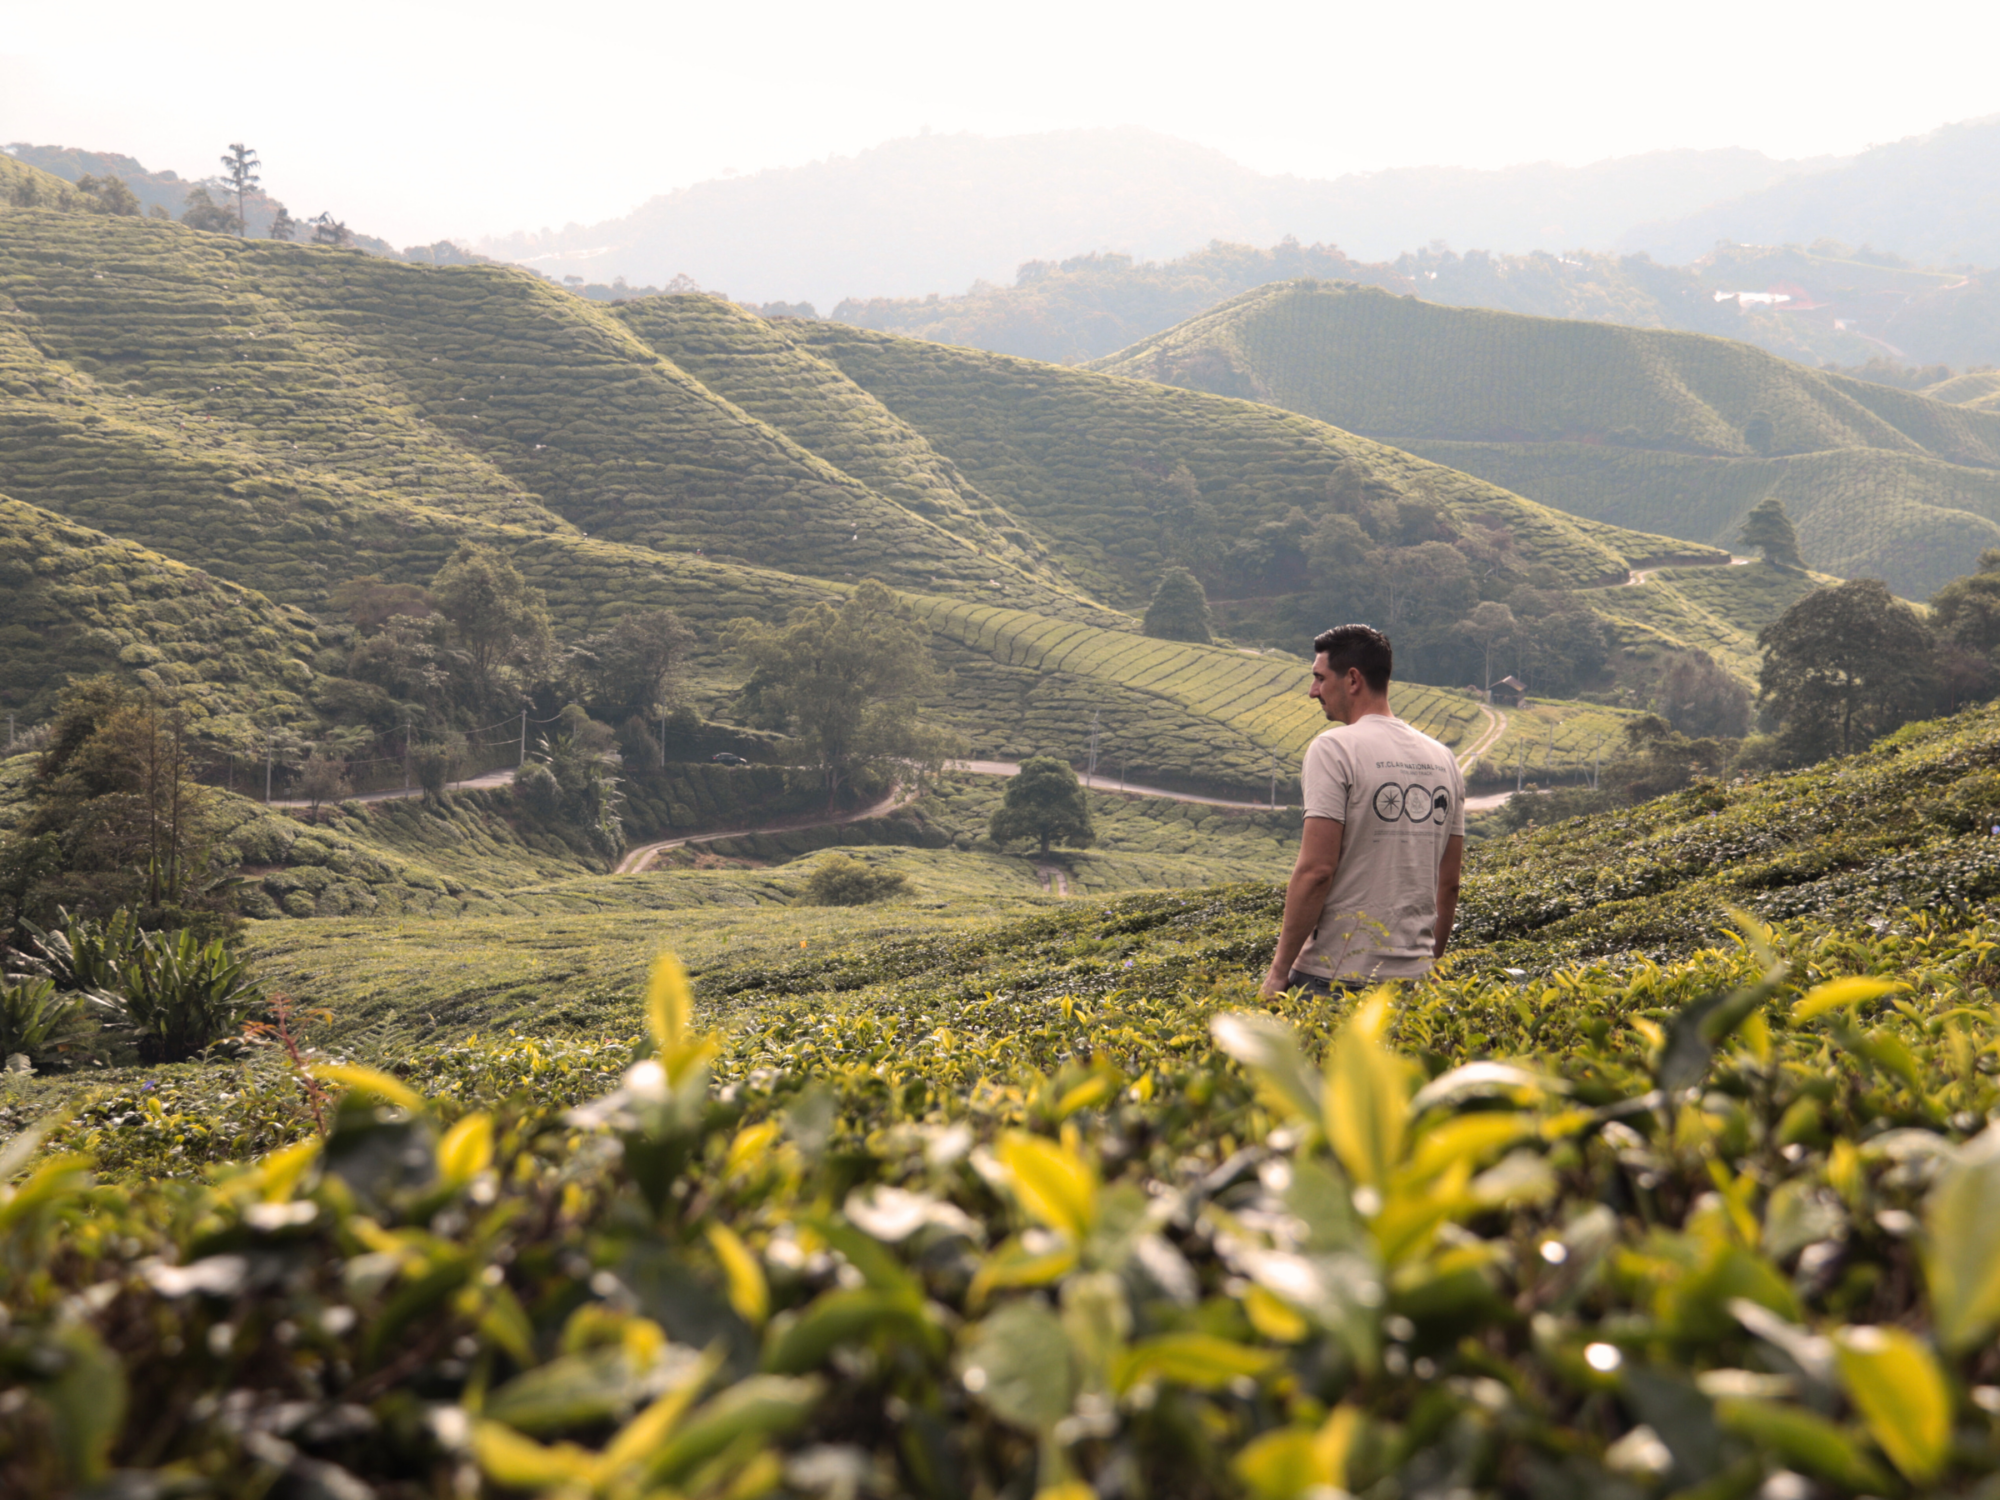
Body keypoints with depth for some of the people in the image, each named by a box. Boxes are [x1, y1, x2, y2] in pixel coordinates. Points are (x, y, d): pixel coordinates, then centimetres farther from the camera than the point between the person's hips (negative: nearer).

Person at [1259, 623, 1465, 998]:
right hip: (1413, 977, 7)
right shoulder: (1442, 759, 13)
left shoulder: (1334, 748, -8)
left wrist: (1279, 969, -9)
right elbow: (1449, 883, 16)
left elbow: (1316, 869, -15)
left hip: (1335, 977, -6)